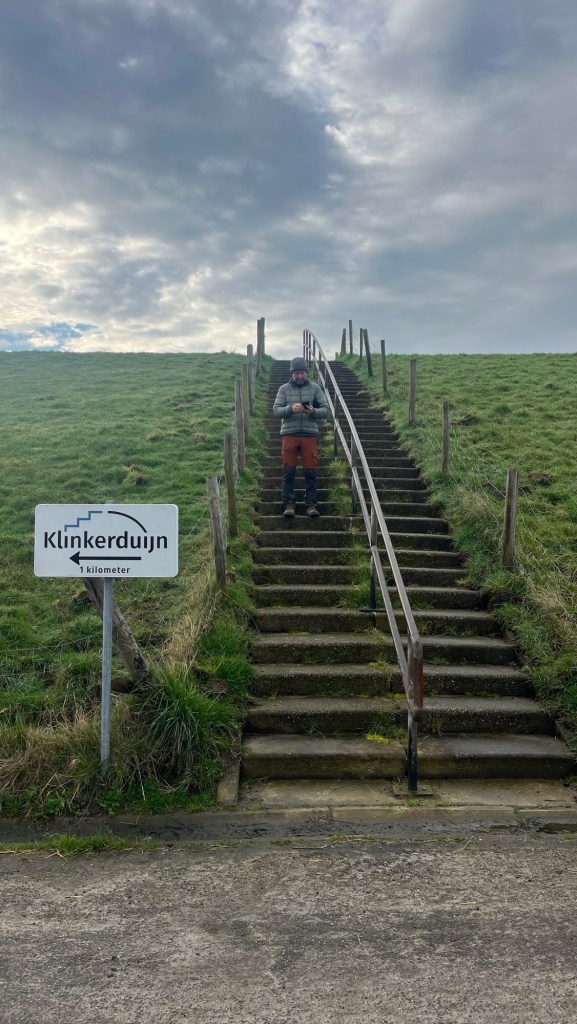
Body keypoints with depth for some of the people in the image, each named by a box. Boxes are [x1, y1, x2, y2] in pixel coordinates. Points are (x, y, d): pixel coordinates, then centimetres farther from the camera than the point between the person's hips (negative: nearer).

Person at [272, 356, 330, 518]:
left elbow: (325, 410, 5)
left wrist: (314, 412, -17)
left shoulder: (315, 388, 9)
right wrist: (290, 409, -18)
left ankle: (311, 504, 5)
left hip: (310, 434, 0)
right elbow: (276, 410, 1)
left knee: (310, 472, -1)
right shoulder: (284, 389, 9)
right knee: (288, 471, -1)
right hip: (289, 434, 0)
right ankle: (289, 504, 5)